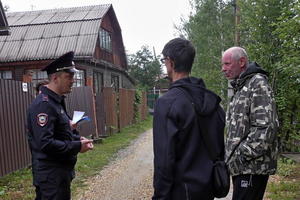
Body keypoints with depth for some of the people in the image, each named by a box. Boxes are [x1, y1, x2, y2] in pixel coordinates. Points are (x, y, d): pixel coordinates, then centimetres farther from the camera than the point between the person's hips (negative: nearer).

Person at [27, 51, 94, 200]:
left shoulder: (56, 101, 10)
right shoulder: (43, 105, -22)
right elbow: (45, 143, -28)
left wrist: (77, 138, 2)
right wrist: (77, 147, -20)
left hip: (61, 171, 10)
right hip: (51, 176, -10)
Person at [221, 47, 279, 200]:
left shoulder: (258, 83, -11)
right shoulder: (241, 88, 17)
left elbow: (266, 127, -22)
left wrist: (242, 155, -18)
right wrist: (232, 156, 13)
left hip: (252, 167, -9)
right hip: (241, 167, 9)